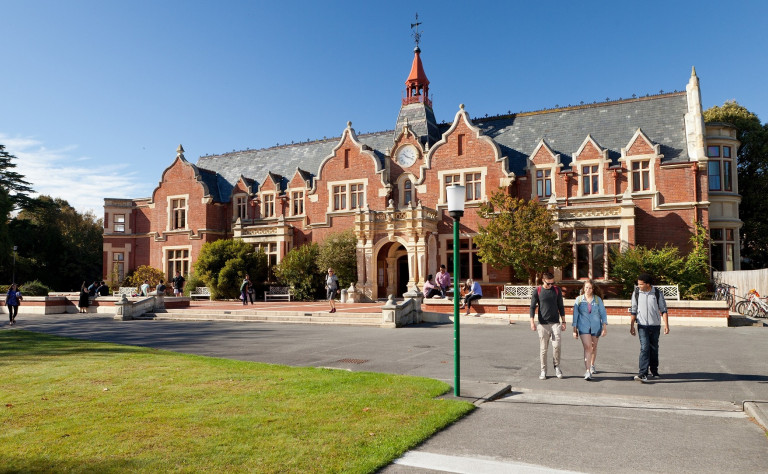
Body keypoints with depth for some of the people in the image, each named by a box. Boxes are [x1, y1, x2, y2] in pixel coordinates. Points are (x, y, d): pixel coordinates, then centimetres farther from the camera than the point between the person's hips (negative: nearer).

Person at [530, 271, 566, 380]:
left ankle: (557, 366, 11)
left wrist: (563, 322, 10)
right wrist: (532, 322, -9)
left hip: (555, 323, 1)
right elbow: (532, 307, 0)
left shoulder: (557, 290, 7)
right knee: (543, 348, 2)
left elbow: (561, 306, 12)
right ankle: (543, 370, 13)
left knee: (556, 345, -11)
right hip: (543, 324, -1)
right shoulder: (537, 291, 0)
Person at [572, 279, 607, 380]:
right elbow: (575, 314, 4)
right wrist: (574, 330, 2)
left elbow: (603, 313, 3)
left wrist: (604, 327, -5)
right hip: (584, 327, -2)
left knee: (594, 347, 16)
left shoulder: (598, 299, 2)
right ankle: (588, 371, -15)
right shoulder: (579, 299, 0)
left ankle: (592, 365, 39)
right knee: (587, 347, -13)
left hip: (596, 327, 2)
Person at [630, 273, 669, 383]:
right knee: (644, 348, -12)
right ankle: (643, 374, -17)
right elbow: (633, 311, 6)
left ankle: (654, 371, 28)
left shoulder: (657, 293, -3)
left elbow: (663, 310, 0)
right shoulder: (636, 293, 0)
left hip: (655, 325, 1)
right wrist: (632, 325, 5)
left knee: (654, 349, 11)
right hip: (642, 325, -1)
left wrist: (666, 325, -6)